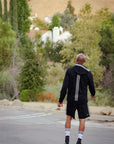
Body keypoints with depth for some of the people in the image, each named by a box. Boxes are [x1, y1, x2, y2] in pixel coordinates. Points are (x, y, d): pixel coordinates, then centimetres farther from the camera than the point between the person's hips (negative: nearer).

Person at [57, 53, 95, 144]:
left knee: (69, 118, 16)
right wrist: (93, 94, 27)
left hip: (71, 99, 1)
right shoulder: (88, 73, -5)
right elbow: (91, 87, 3)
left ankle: (67, 137, 6)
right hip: (82, 100, -1)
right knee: (82, 120, 6)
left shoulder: (69, 71, -6)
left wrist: (61, 100, -6)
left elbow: (65, 87, -10)